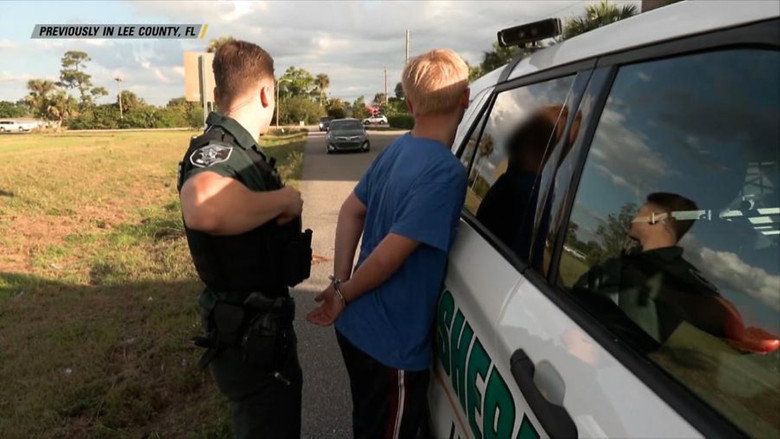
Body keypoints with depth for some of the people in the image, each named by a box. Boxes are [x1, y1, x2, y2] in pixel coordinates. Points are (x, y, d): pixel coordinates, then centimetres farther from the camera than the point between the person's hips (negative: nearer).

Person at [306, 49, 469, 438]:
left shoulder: (397, 148, 0)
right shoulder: (446, 172, -25)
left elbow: (351, 211, 7)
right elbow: (388, 257, -25)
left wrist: (338, 282, 3)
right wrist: (344, 295, -9)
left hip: (357, 327, 8)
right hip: (393, 346, -8)